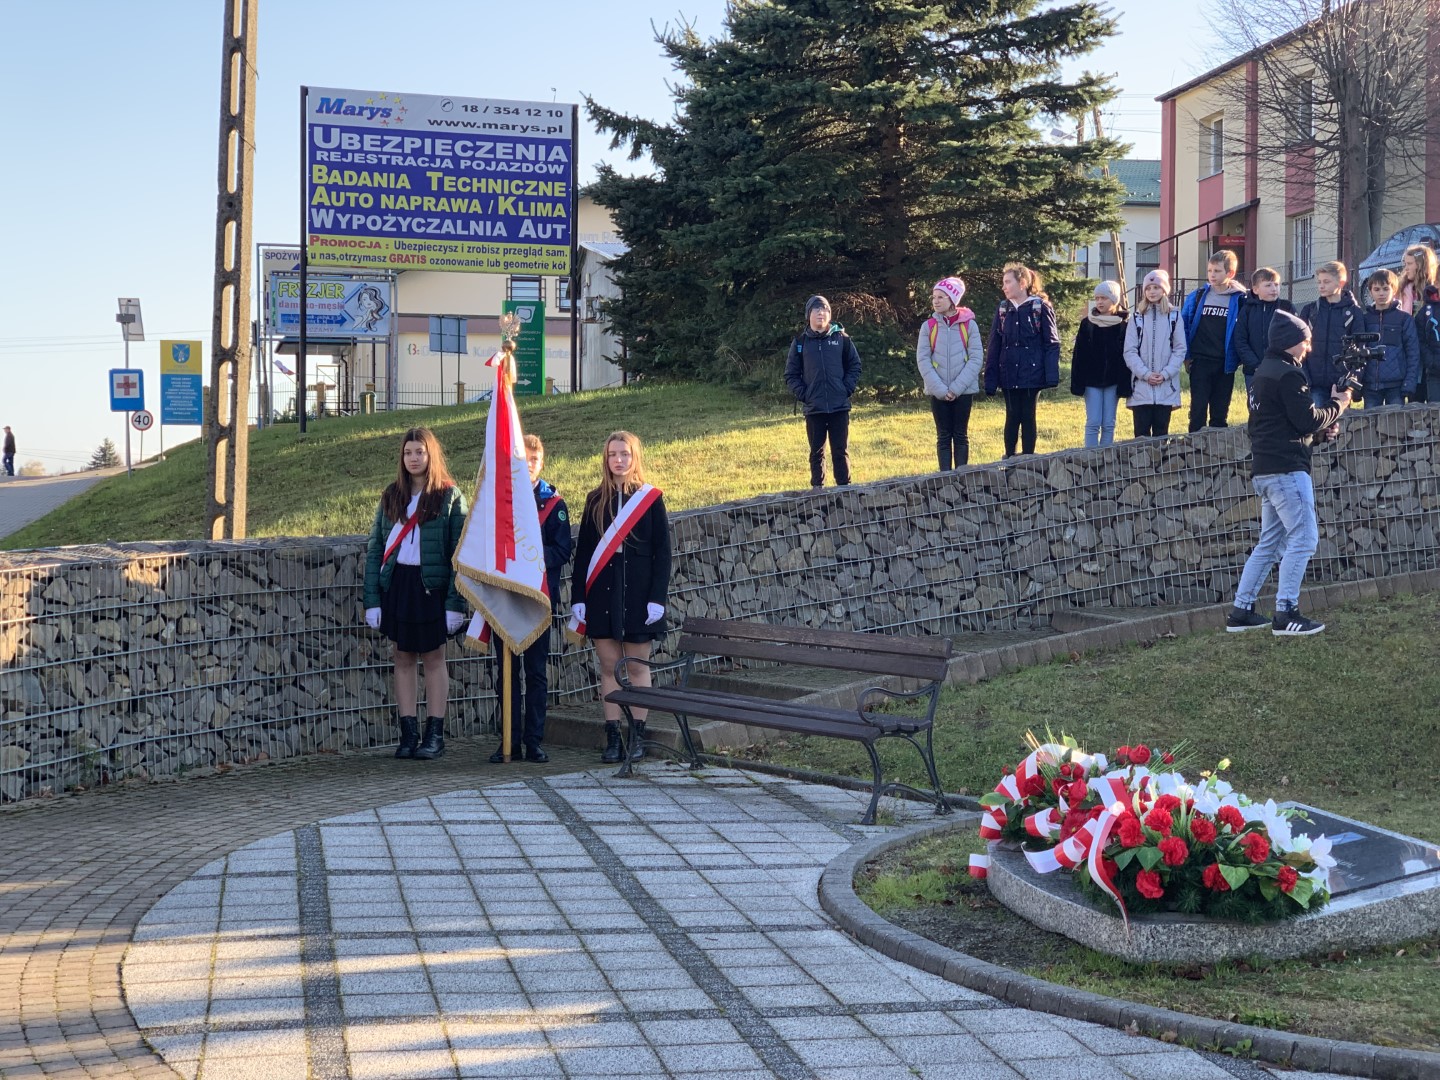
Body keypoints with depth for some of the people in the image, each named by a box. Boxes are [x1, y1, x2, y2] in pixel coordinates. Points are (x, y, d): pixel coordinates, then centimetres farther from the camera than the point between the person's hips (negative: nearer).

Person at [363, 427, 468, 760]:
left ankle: (435, 734, 8)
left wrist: (455, 602, -13)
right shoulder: (391, 497, 10)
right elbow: (375, 548, 7)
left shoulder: (450, 496, -1)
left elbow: (459, 553, -5)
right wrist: (371, 600, -1)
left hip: (431, 586, -4)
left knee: (433, 658, 3)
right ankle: (408, 733, 11)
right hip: (396, 583, 4)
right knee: (403, 658, 6)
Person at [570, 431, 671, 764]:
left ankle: (637, 736, 10)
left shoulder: (651, 498, 1)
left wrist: (657, 598, -9)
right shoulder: (596, 501, 8)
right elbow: (583, 552, 8)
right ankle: (612, 737, 8)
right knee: (608, 667, 4)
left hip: (637, 593, -2)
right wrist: (578, 598, 1)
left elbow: (662, 552, -1)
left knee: (638, 666, 3)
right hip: (602, 594, 2)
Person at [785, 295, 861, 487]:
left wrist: (847, 389, -3)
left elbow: (854, 365, 9)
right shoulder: (800, 342, 5)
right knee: (816, 452, 5)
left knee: (841, 450, 4)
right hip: (813, 408, 0)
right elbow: (791, 374, 7)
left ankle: (844, 489, 9)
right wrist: (802, 394, -5)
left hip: (840, 406, 0)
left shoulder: (842, 338, 4)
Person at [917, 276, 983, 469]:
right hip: (937, 392, 1)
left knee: (961, 435, 5)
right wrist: (940, 389, -13)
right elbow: (923, 360, -3)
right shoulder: (928, 326, 1)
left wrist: (956, 388, -13)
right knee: (943, 436, 4)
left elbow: (976, 359, -5)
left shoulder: (969, 325, -2)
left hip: (963, 391, -1)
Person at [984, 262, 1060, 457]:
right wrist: (990, 380, 2)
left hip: (1032, 373, -3)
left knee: (1028, 417, 2)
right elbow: (994, 346, 7)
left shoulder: (1041, 307, -3)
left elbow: (1052, 343, -4)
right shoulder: (1003, 309, 7)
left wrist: (1051, 376, -13)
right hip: (1009, 374, 3)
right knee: (1012, 417, 5)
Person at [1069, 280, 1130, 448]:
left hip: (1113, 381, 0)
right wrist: (1077, 383, -3)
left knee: (1108, 424, 3)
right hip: (1092, 381, 0)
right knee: (1093, 423, -4)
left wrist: (1125, 384, -6)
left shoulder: (1124, 325, 1)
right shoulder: (1087, 324, 3)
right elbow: (1078, 355, 3)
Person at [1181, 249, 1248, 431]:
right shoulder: (1197, 297, 2)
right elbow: (1184, 326, 7)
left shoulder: (1239, 300, -2)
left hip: (1225, 363, 0)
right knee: (1198, 410, -2)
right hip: (1200, 362, 0)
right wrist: (1186, 355, 3)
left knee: (1220, 412, 9)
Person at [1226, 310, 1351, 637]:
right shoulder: (1288, 374, -13)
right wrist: (1337, 405, 0)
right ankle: (1285, 614, -10)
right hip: (1286, 469, -10)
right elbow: (1307, 419, -16)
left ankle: (1241, 612, 14)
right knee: (1303, 538, -8)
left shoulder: (1264, 371, 18)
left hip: (1266, 470, 10)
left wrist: (1322, 429, 11)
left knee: (1270, 543, 14)